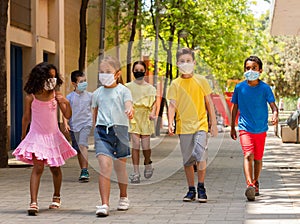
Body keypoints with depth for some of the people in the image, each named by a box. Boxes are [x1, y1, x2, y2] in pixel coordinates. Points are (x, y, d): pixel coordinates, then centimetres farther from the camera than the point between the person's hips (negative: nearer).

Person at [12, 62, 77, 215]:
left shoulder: (56, 95, -2)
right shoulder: (31, 97, -6)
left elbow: (67, 116, 0)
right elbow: (26, 118, 6)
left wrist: (66, 103, -19)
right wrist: (23, 137, 13)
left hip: (53, 136, 3)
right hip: (37, 136, -3)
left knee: (55, 168, 13)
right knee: (38, 167, -16)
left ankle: (56, 197, 35)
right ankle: (33, 203, -20)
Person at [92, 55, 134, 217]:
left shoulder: (123, 90, 1)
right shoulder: (97, 93, 11)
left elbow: (128, 103, -18)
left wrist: (129, 110, -40)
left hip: (120, 129, -1)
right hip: (102, 131, 1)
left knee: (120, 166, 13)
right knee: (104, 165, -15)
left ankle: (123, 197, 39)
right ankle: (104, 205, -20)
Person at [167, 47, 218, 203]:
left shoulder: (201, 81, 5)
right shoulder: (175, 84, 4)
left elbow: (209, 103, 10)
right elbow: (172, 104, -2)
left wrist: (213, 123, 8)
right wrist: (170, 123, -17)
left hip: (200, 124, -1)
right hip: (183, 126, 1)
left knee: (200, 155, -16)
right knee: (187, 160, 7)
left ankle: (201, 187, -2)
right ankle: (191, 190, 18)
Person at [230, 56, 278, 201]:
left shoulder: (265, 88, -4)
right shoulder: (239, 87, 0)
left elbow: (273, 104, -8)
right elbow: (235, 107, 11)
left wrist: (275, 114, -31)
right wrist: (232, 127, 14)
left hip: (261, 129, 1)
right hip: (245, 128, -1)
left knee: (258, 158, 11)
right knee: (248, 155, -19)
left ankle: (255, 183, 34)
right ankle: (249, 185, -30)